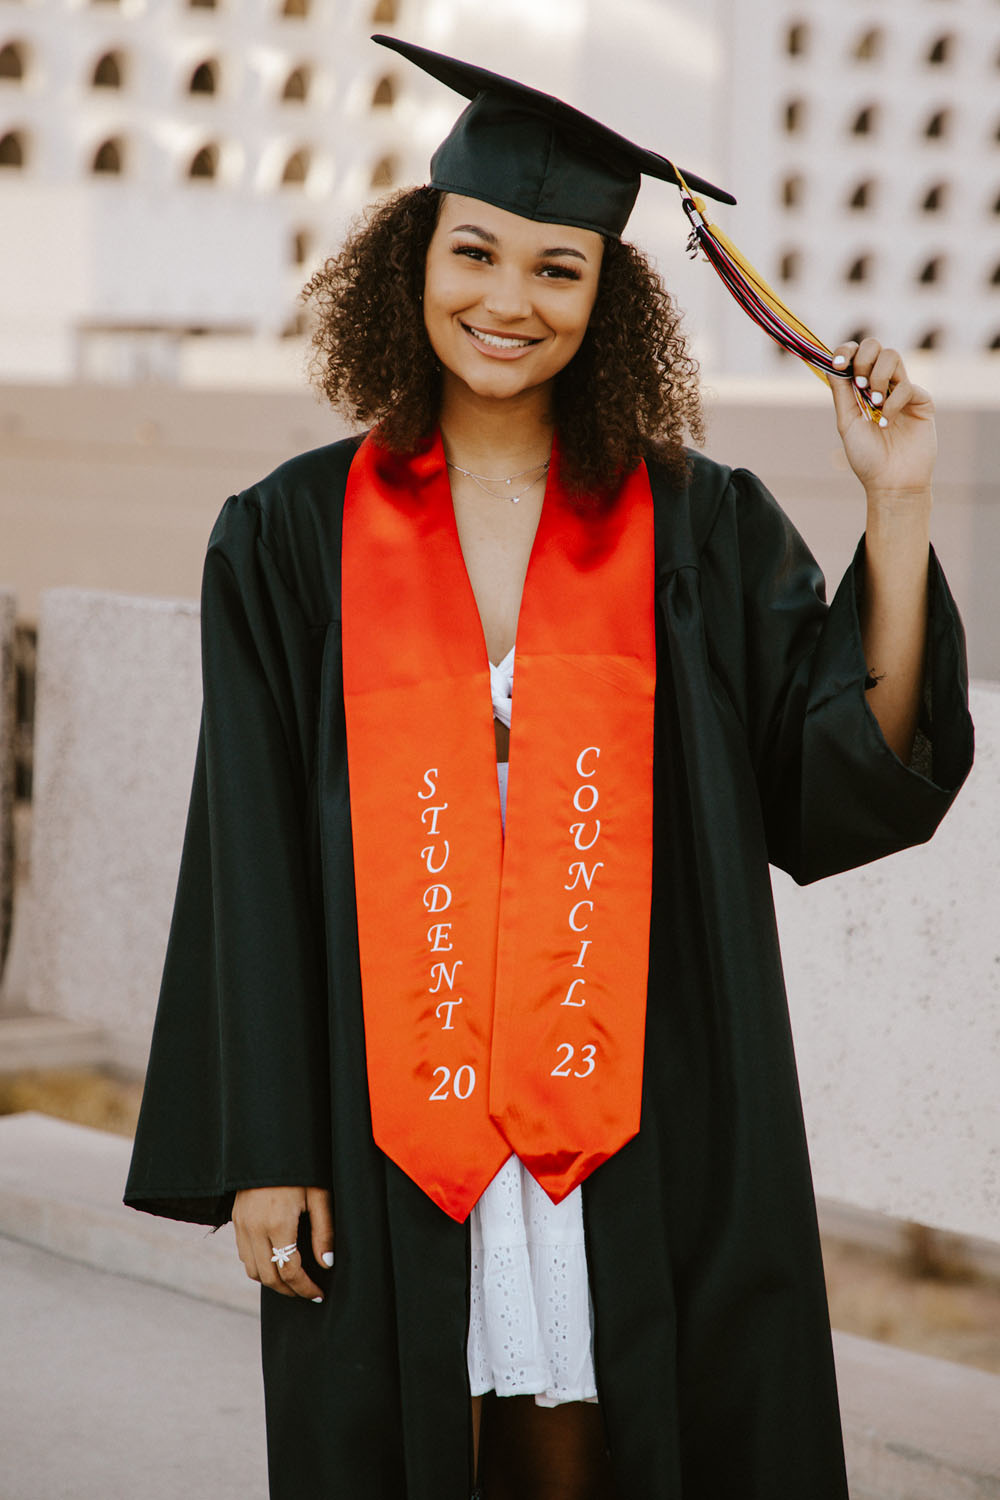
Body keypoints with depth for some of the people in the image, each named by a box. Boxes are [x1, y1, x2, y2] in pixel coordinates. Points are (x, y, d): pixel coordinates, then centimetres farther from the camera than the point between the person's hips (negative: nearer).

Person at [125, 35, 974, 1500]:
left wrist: (897, 510, -10)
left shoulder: (700, 535, 3)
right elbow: (255, 866, 3)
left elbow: (853, 785, -4)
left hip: (646, 1138, 0)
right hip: (392, 1136, 0)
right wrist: (264, 1153, -1)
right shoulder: (296, 539, 3)